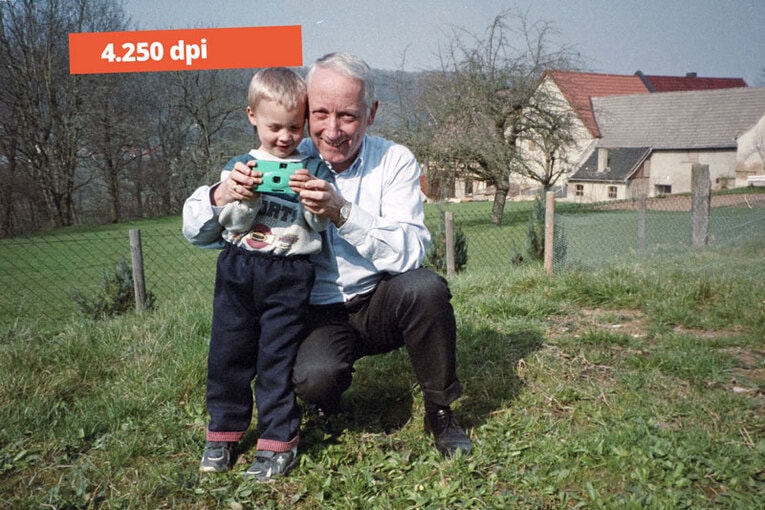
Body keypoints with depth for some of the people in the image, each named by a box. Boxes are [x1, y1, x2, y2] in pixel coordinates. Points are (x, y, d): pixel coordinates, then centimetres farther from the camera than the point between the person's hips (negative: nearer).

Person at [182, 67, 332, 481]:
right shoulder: (239, 167, 10)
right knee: (227, 353, 8)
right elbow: (197, 223, 3)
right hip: (236, 270, 3)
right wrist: (225, 193, -15)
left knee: (277, 360, 1)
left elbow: (324, 221, -2)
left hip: (289, 275, -2)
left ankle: (278, 441, 12)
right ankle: (223, 432, 24)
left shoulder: (313, 169, 7)